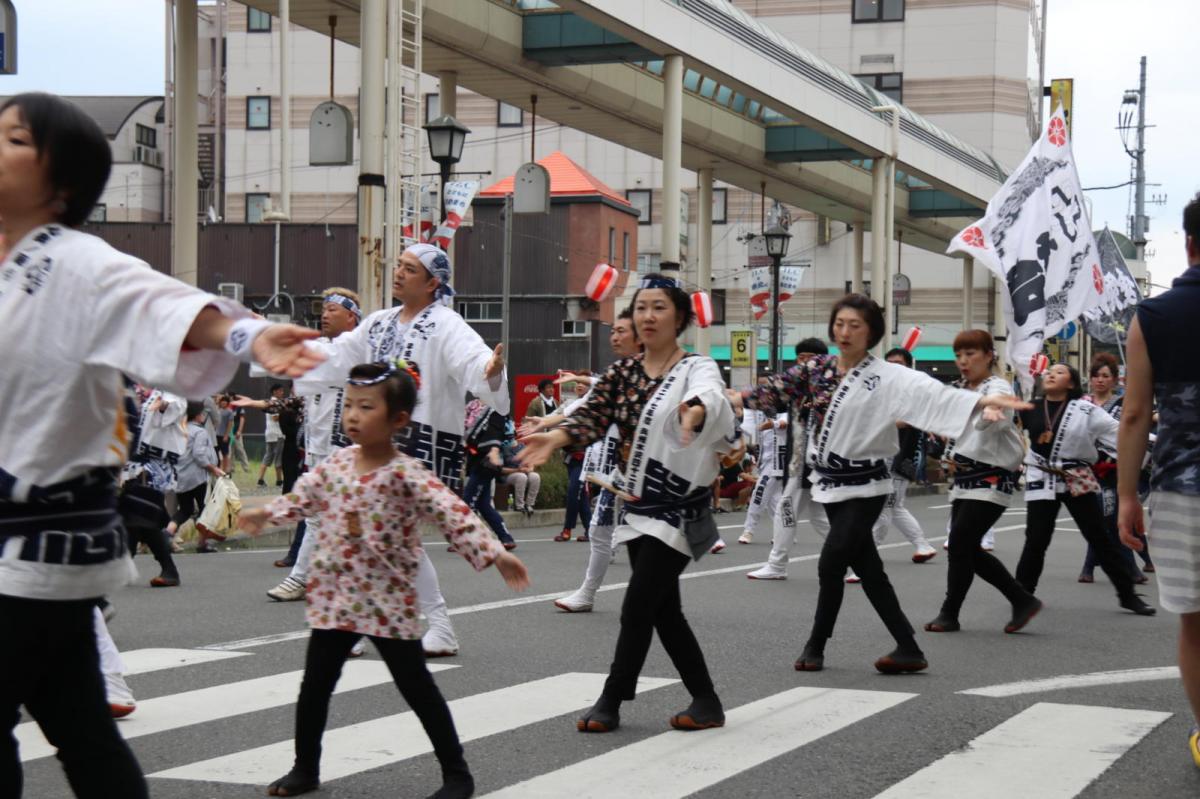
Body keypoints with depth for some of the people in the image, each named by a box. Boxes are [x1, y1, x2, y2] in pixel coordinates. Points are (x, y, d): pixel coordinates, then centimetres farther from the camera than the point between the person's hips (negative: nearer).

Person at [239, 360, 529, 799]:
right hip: (334, 598, 5)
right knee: (314, 686, 12)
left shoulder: (406, 473, -17)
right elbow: (303, 496, 19)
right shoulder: (335, 463, 1)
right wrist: (265, 514, 22)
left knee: (418, 689, 3)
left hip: (389, 603, -5)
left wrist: (494, 554, -34)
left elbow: (453, 514, -25)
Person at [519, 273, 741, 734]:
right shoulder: (622, 373, 7)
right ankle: (705, 702, 21)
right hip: (638, 505, 6)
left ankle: (610, 702, 3)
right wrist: (554, 438, -27)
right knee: (664, 612, 10)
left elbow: (710, 397, -33)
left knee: (637, 610, -9)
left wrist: (696, 412, -57)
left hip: (678, 509, -6)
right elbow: (592, 416, -6)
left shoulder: (697, 368, -9)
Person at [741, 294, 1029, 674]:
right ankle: (907, 648, 13)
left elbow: (931, 392, -25)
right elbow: (775, 391, 6)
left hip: (864, 486, -5)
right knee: (867, 568, 7)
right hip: (831, 482, 6)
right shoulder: (817, 368, 4)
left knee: (831, 564, -10)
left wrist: (981, 401, -40)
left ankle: (816, 645, 12)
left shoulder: (887, 376, -13)